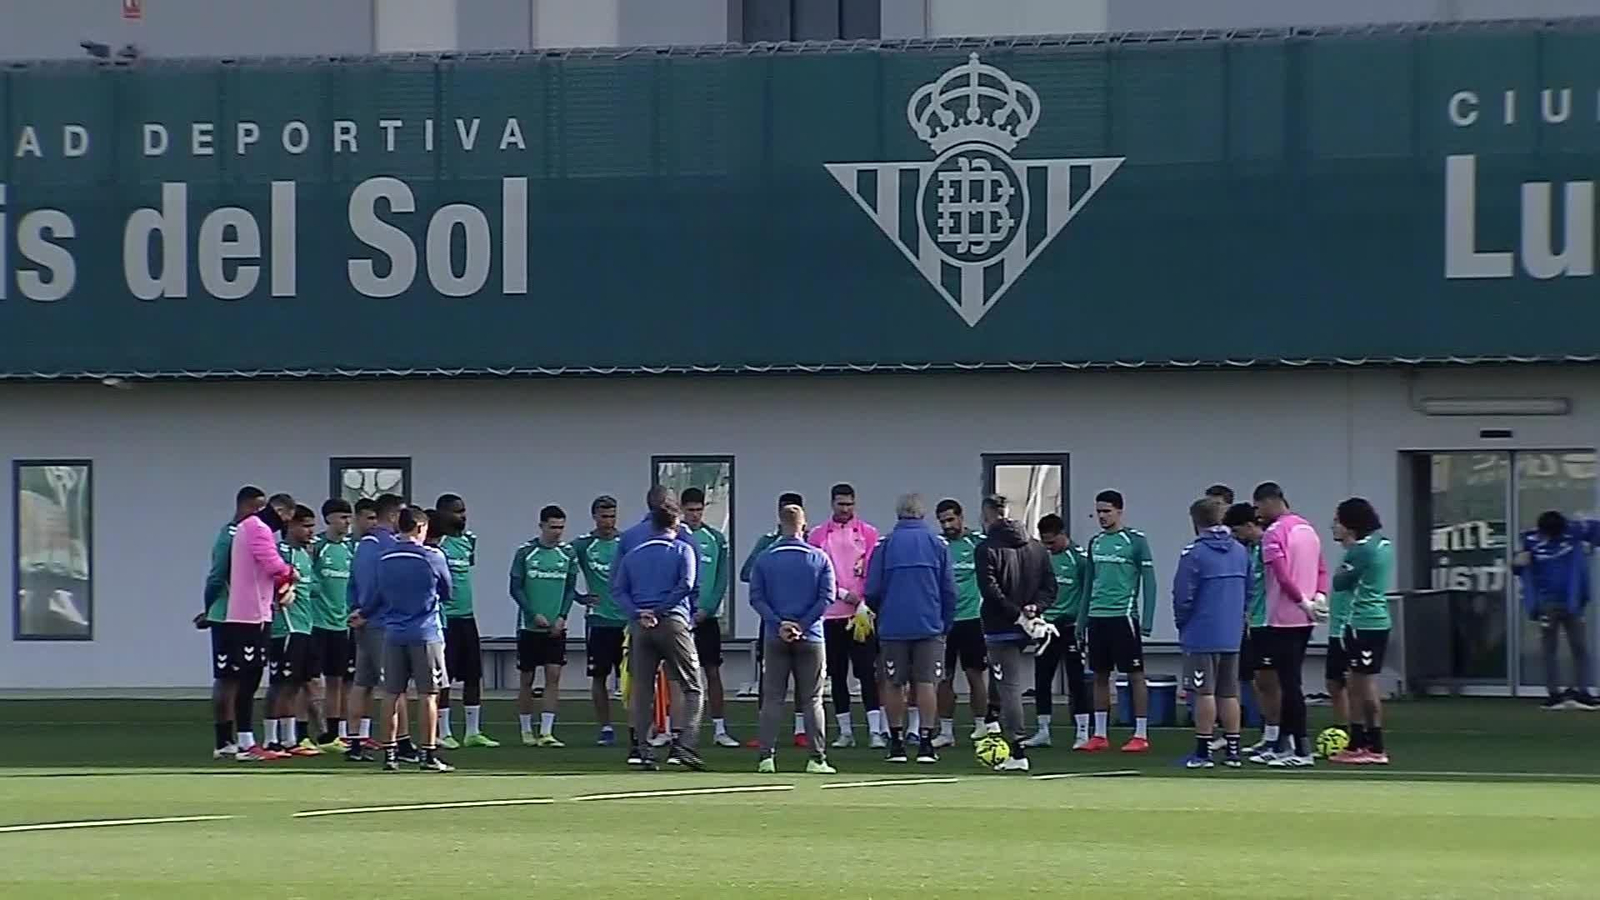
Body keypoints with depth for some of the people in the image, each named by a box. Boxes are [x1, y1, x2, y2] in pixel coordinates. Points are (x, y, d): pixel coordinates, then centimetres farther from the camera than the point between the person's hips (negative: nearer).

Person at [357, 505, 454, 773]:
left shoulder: (384, 560, 4)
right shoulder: (433, 557, -7)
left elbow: (373, 598, 16)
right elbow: (447, 593, 6)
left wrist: (362, 617, 36)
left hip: (392, 633, 4)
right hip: (425, 633, -4)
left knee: (392, 695, 8)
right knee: (428, 695, 0)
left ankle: (389, 753, 9)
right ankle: (429, 755, -1)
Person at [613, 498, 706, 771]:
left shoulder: (633, 554, 15)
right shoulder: (683, 550, 3)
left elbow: (617, 589, 5)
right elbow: (686, 585, -11)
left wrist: (639, 613, -4)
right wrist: (659, 609, -8)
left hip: (640, 626, 4)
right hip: (673, 622, -4)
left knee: (642, 689, 8)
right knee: (692, 688, 0)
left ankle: (641, 748, 4)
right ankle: (685, 745, -15)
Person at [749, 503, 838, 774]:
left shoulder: (764, 559, 2)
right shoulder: (819, 559, 0)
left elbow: (756, 598, -4)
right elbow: (827, 597, -7)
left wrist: (780, 623, -8)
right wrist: (802, 624, -9)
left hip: (775, 638, 1)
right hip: (810, 638, -1)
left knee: (772, 699, 4)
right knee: (812, 699, 3)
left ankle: (767, 757, -3)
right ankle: (816, 759, 0)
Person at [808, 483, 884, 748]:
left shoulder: (867, 533, 5)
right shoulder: (818, 535, 7)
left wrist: (866, 602, -11)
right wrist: (843, 594, -10)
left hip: (861, 612, -2)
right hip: (831, 614, 2)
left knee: (867, 672, -7)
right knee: (837, 675, 6)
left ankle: (876, 731, -11)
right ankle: (845, 732, 12)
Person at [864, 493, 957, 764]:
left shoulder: (885, 544, 0)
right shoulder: (937, 544, 2)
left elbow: (871, 592, 0)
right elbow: (949, 590, 3)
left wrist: (880, 613, 20)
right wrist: (946, 624, 14)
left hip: (893, 627, 0)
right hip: (930, 627, 0)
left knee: (894, 686, 8)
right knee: (927, 684, 0)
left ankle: (897, 743, 11)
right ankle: (925, 744, -4)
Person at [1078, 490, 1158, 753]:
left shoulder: (1136, 541, -5)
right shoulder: (1095, 543, 12)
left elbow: (1149, 582, -6)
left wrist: (1147, 621, -11)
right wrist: (1081, 620, 16)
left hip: (1123, 617, -6)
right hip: (1097, 619, 6)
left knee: (1135, 675, -2)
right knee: (1100, 676, 9)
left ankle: (1141, 736, 0)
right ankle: (1100, 735, 14)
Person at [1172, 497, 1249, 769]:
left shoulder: (1194, 553, -12)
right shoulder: (1241, 552, 7)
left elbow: (1183, 596, -12)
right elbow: (1249, 590, 12)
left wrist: (1181, 623, 5)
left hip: (1201, 636, -5)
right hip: (1232, 636, 5)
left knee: (1204, 693, -1)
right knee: (1229, 693, 11)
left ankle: (1203, 751, 0)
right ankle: (1233, 751, 12)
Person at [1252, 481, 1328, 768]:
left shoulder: (1275, 533, -12)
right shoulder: (1307, 529, 15)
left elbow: (1281, 573, -22)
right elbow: (1322, 569, 15)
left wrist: (1302, 602, -16)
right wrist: (1319, 596, 1)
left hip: (1283, 618, -9)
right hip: (1304, 619, 9)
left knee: (1289, 683, -6)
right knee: (1290, 682, 14)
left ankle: (1302, 750, -8)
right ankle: (1283, 745, 19)